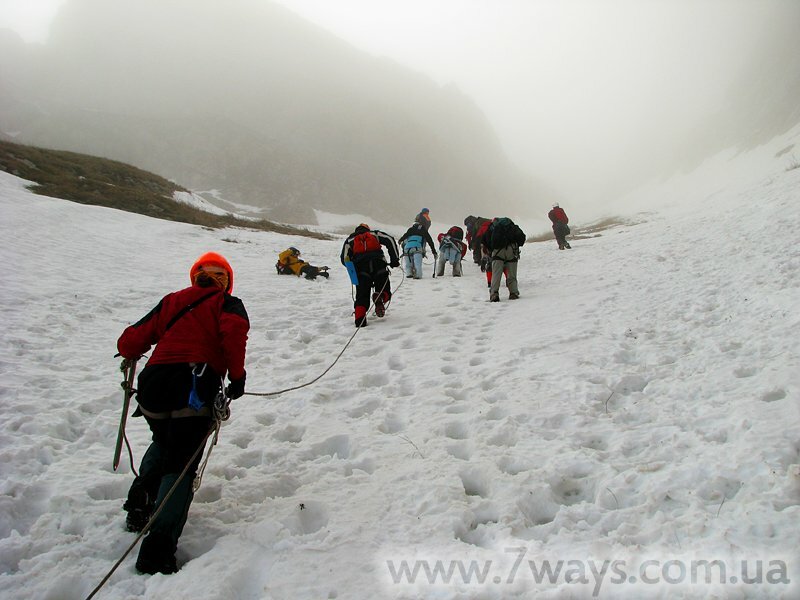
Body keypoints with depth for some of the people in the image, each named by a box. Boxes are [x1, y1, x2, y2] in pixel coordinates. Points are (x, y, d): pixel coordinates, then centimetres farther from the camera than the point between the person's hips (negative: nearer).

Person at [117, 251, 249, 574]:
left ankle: (139, 505, 29)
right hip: (194, 387, -5)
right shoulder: (227, 304, 13)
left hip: (152, 384, 5)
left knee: (164, 444, 34)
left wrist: (130, 356, 43)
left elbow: (131, 340, 20)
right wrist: (237, 376, -5)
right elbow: (234, 330, -12)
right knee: (180, 465, 0)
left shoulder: (171, 301, 24)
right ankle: (158, 551, -9)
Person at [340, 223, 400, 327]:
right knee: (385, 291, 11)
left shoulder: (350, 239, 27)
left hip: (361, 268, 1)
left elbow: (344, 259, 14)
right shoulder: (375, 233, 26)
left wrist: (353, 268, 30)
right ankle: (380, 298, -25)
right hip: (379, 265, 0)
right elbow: (390, 240, 9)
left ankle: (360, 320, -17)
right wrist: (394, 259, 9)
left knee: (362, 296, 4)